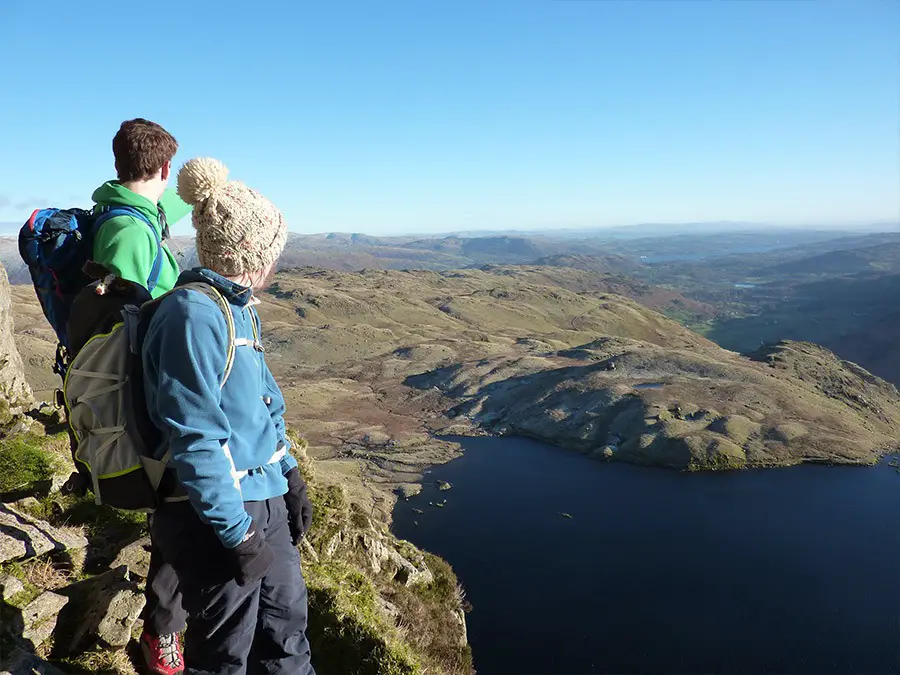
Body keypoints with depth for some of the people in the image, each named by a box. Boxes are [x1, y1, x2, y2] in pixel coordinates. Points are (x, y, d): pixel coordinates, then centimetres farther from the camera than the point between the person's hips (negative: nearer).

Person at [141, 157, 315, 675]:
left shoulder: (234, 307, 6)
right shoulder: (194, 314, -22)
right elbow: (196, 437, -24)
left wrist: (291, 478, 16)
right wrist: (237, 534, -19)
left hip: (264, 501, 8)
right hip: (218, 517, -8)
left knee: (286, 629, 23)